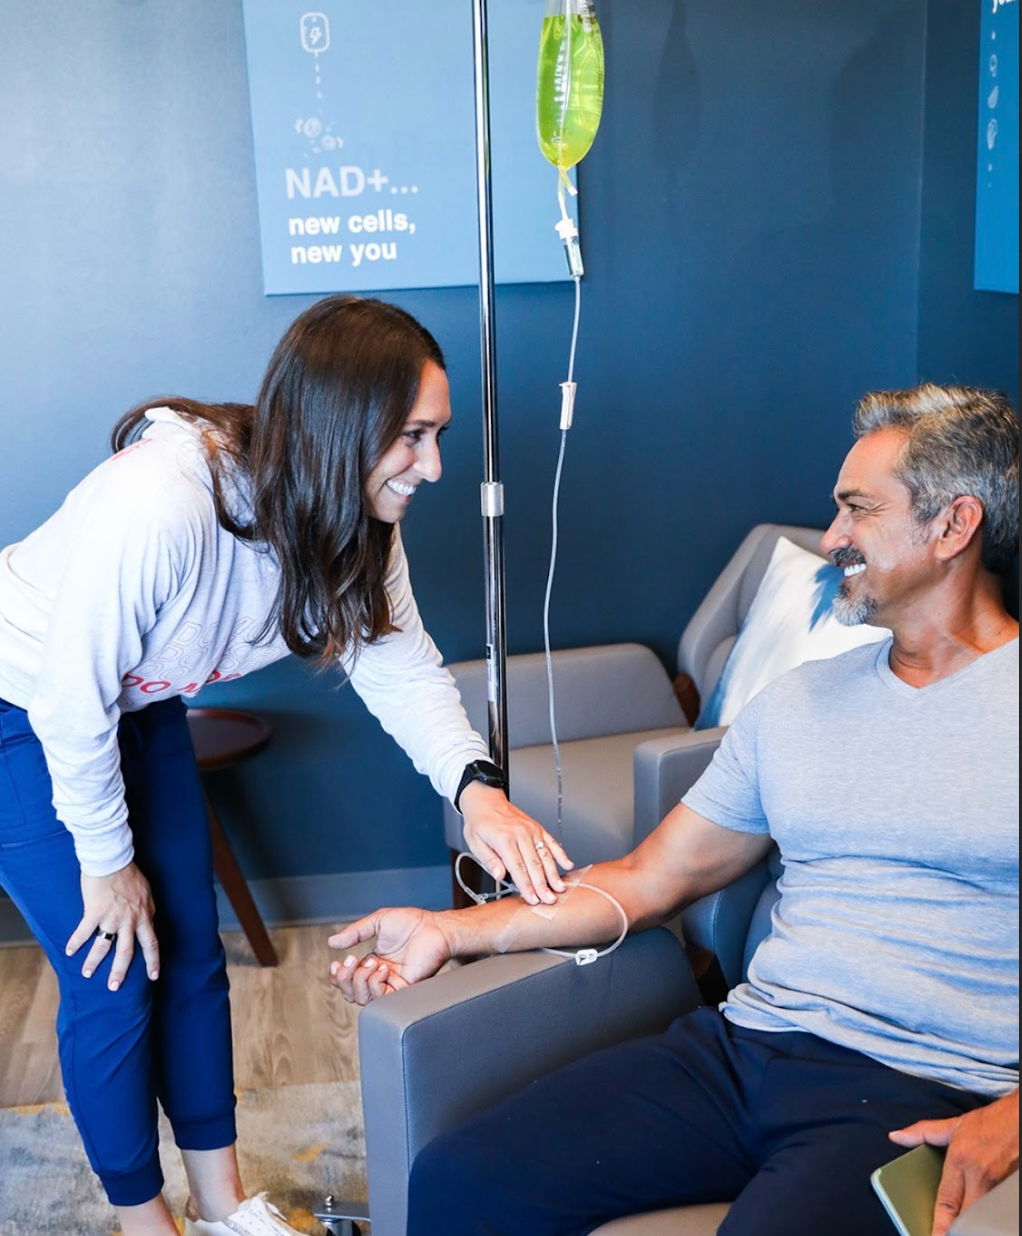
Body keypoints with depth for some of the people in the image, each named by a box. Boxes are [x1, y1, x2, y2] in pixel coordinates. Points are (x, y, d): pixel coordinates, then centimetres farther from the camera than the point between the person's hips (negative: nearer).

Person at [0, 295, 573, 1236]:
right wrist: (107, 862, -16)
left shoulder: (353, 516, -16)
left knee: (192, 947, 10)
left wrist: (475, 785, -31)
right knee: (113, 976, -3)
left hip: (138, 702, 7)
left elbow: (400, 661, -13)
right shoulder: (161, 500, -40)